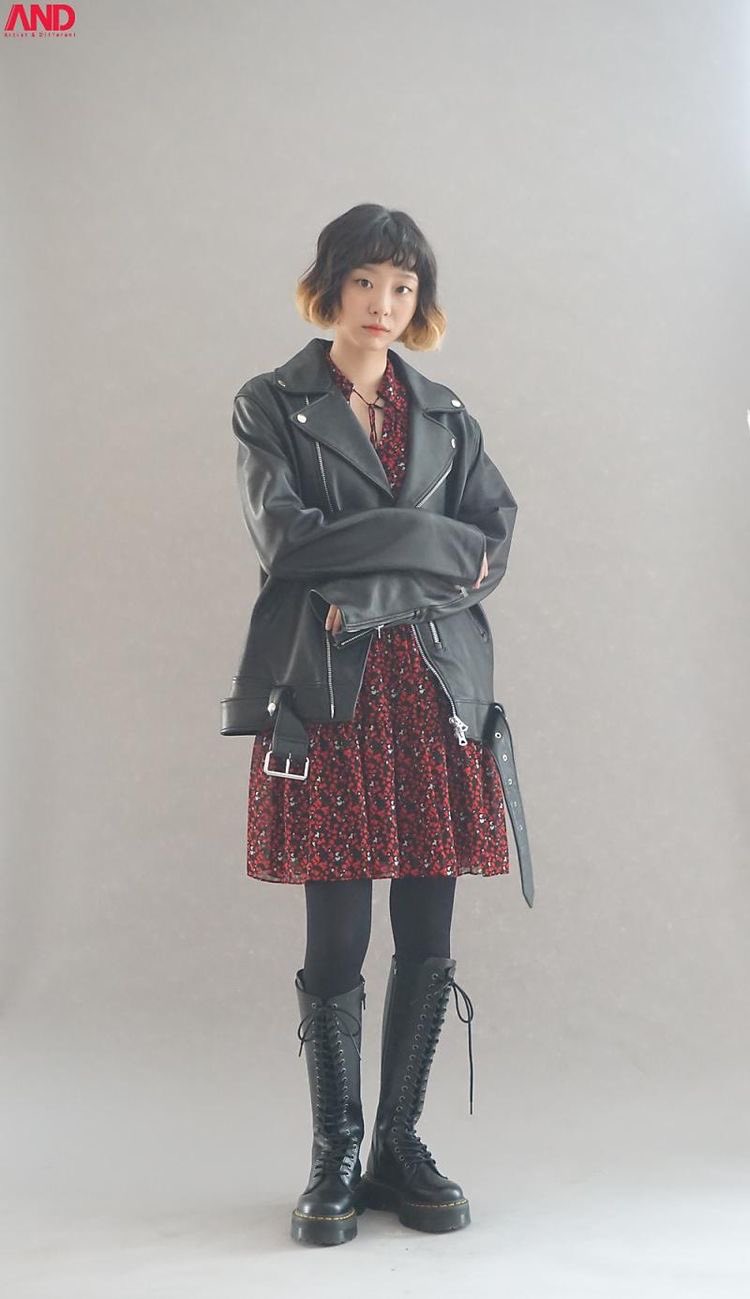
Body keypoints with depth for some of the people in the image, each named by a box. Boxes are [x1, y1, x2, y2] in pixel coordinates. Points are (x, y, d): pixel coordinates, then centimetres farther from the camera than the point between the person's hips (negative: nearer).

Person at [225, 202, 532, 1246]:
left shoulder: (445, 413, 17)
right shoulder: (271, 406, 6)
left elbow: (496, 543, 5)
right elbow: (286, 541, -8)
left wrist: (367, 580, -7)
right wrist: (433, 542, -7)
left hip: (438, 695, 4)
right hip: (331, 698, -3)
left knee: (428, 946, 6)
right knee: (337, 947, 0)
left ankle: (401, 1145, 21)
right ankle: (336, 1159, 15)